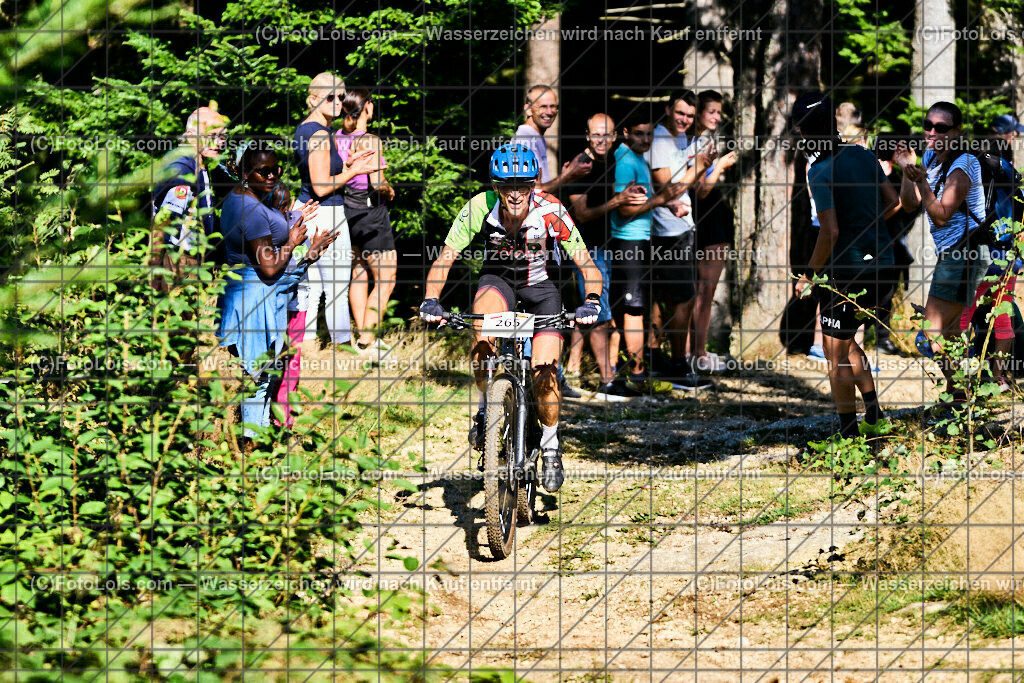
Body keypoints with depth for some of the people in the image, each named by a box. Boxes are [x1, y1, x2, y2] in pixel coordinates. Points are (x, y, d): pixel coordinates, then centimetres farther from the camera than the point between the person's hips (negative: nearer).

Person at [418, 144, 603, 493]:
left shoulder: (551, 211, -26)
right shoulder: (480, 208, -24)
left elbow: (587, 264, -23)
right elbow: (444, 259, -19)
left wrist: (592, 302, -42)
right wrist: (431, 300, -35)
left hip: (539, 287, 0)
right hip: (497, 280, 0)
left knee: (545, 374, -14)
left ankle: (550, 446, 14)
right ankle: (484, 409, -17)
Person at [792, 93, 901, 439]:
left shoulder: (821, 172, -18)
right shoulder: (863, 155, 4)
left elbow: (830, 232, -23)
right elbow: (893, 201, 13)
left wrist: (809, 276, -11)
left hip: (847, 271, -8)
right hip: (881, 261, 8)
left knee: (835, 353, 4)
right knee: (846, 341, 24)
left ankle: (849, 434, 6)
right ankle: (875, 418, 23)